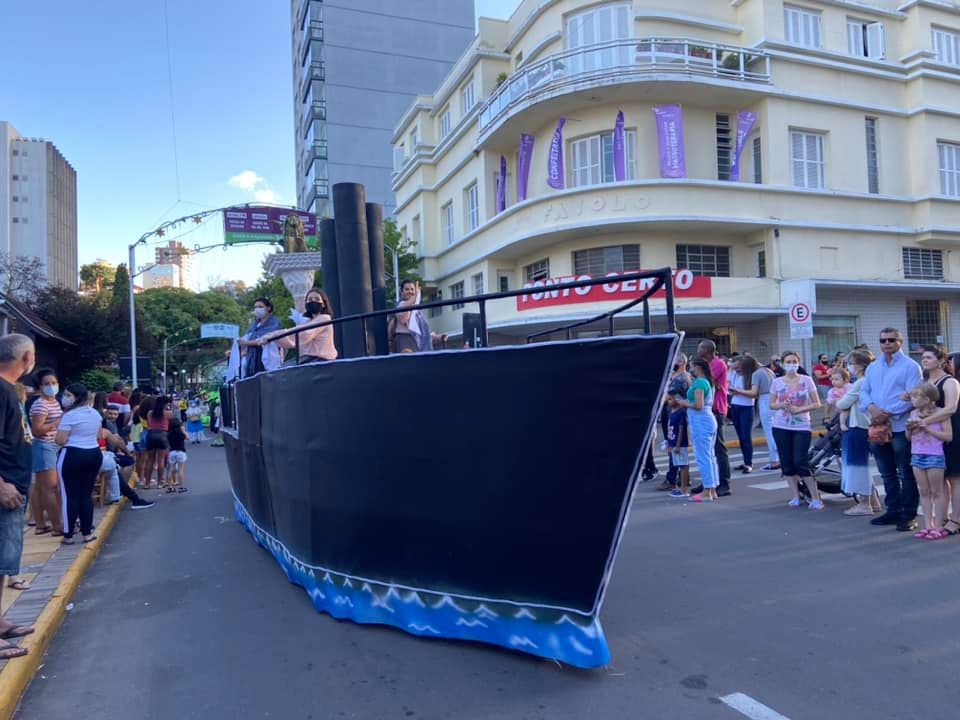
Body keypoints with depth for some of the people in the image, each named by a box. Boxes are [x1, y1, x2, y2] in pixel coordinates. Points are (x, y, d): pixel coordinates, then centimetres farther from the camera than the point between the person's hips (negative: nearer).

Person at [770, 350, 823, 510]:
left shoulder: (806, 380, -1)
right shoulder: (777, 382, 4)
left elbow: (816, 403, -1)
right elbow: (771, 404, 8)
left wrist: (799, 409, -15)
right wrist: (781, 405, -13)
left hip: (802, 426, -3)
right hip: (781, 427, 3)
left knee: (801, 462, -9)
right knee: (787, 463, 5)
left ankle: (816, 498, 1)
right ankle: (795, 497, 15)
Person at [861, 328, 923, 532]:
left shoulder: (910, 367, -4)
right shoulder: (872, 368, 14)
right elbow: (864, 392, 8)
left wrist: (887, 414, -19)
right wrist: (872, 408, -12)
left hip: (901, 428, -6)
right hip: (878, 428, 6)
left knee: (906, 474, 1)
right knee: (887, 474, 14)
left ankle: (909, 515, 9)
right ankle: (893, 511, 25)